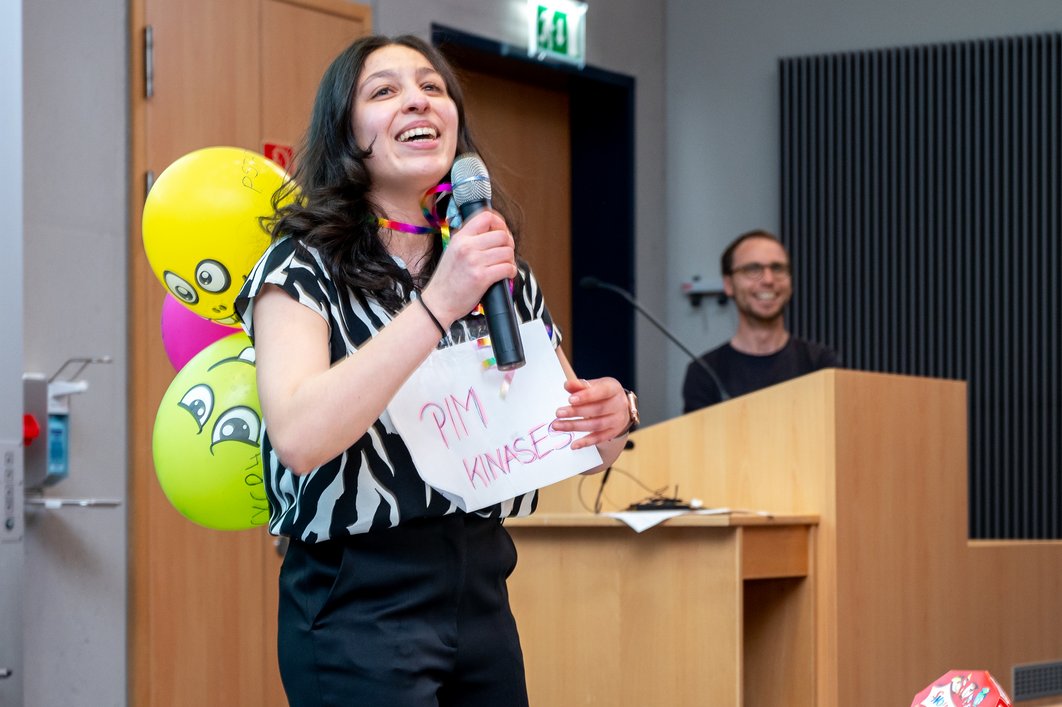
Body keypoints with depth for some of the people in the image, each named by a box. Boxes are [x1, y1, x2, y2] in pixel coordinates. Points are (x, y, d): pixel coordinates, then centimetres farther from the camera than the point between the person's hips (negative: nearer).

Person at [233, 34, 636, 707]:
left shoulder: (506, 275, 10)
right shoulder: (304, 267, -7)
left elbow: (583, 443, 16)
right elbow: (299, 438, -24)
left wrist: (613, 416, -8)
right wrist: (438, 305, -29)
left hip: (482, 592, 6)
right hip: (358, 601, -6)